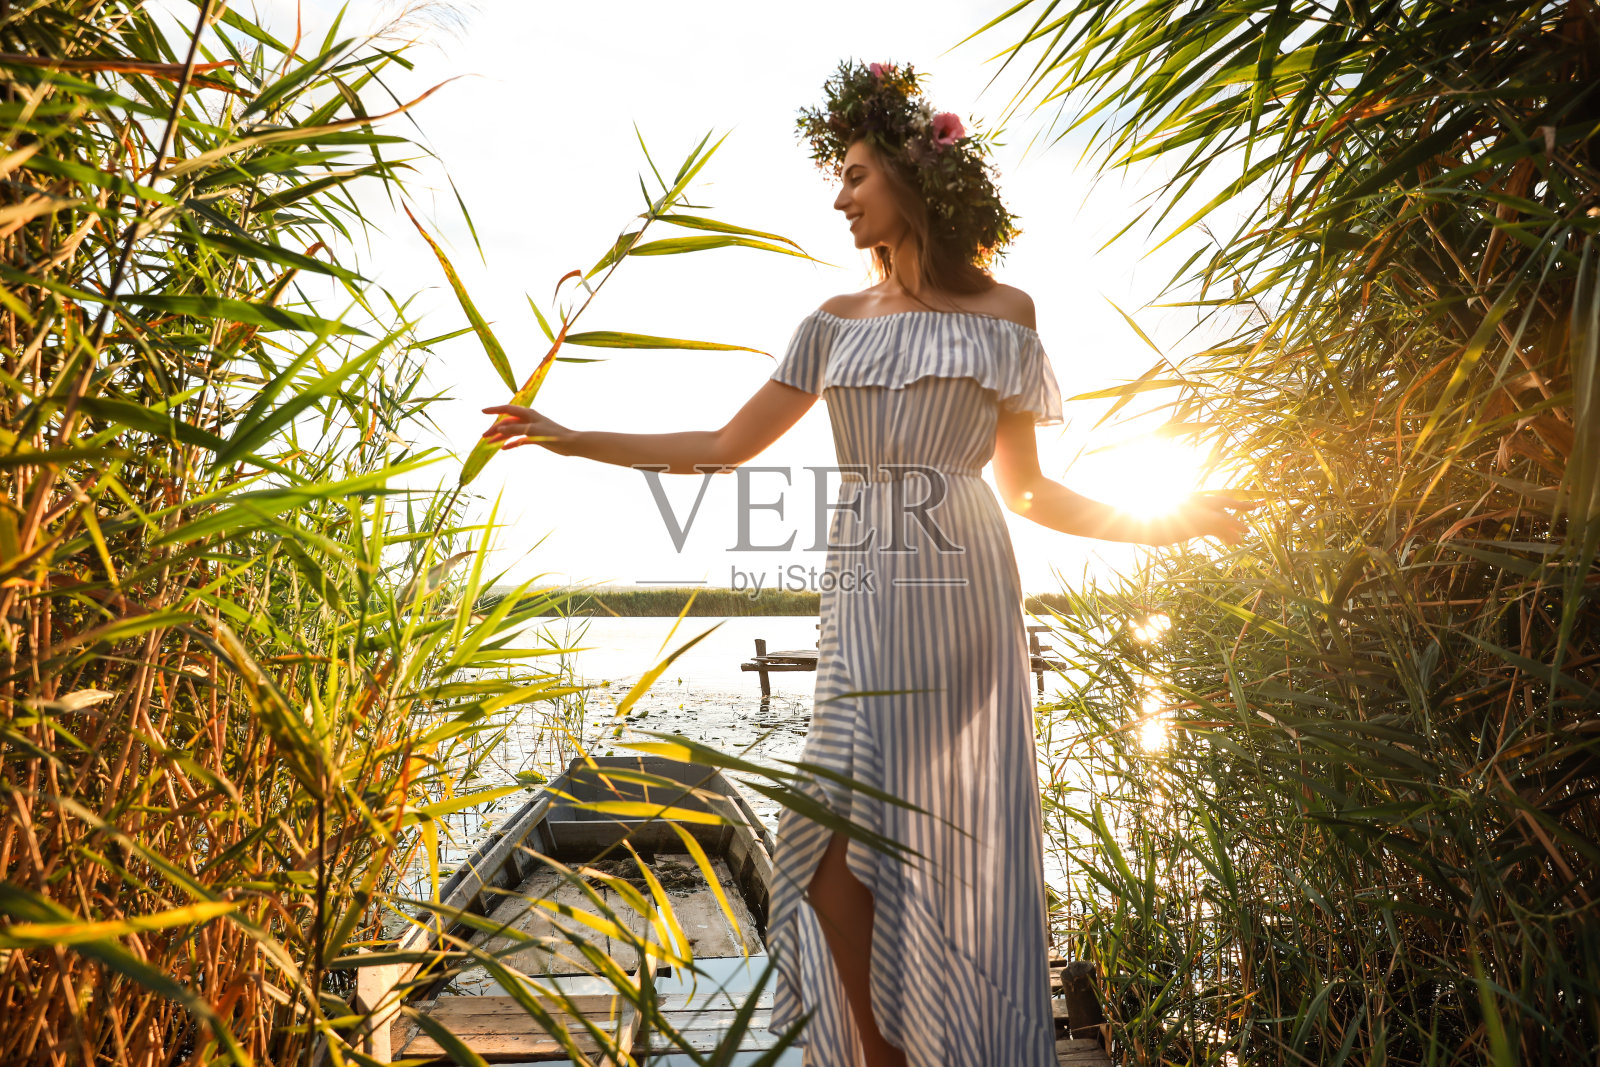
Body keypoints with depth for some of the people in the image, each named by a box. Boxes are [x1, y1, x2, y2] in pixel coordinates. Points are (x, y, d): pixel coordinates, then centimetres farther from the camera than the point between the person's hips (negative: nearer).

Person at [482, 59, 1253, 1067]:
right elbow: (725, 446, 14)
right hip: (868, 595, 2)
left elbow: (1028, 489, 11)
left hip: (965, 589, -1)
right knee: (844, 846, -8)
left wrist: (1159, 523, 0)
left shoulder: (1003, 312, 9)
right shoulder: (837, 323, 14)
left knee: (966, 845, 1)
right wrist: (571, 438, 12)